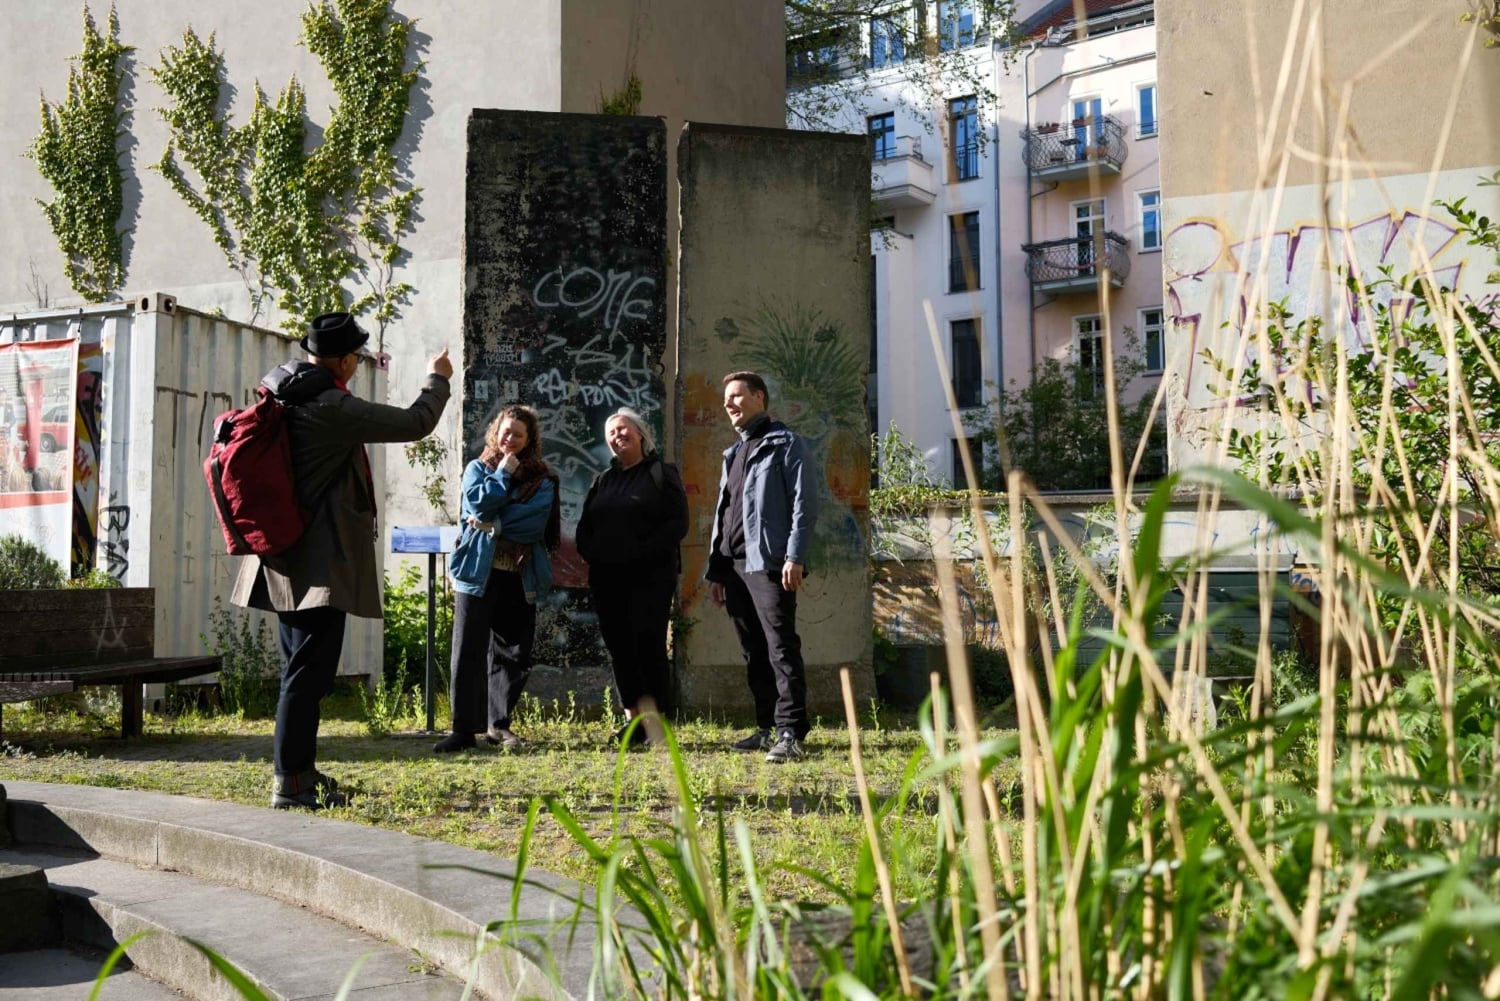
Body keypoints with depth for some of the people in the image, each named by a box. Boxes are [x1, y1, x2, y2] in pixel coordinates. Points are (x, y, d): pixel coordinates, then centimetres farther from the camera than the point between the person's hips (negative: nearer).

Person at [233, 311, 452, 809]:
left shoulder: (282, 398, 8)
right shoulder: (331, 407, -18)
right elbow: (415, 423, -13)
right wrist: (438, 379, 4)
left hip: (288, 557, 10)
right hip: (321, 561, -10)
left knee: (303, 669, 18)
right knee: (308, 671, -6)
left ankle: (300, 770, 27)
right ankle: (289, 782, -2)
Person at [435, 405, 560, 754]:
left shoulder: (541, 480, 7)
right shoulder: (478, 469, 10)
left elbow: (534, 520, -10)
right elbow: (478, 503, -10)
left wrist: (493, 524, -12)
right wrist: (504, 474, -5)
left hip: (519, 577, 1)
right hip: (478, 572, -1)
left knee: (513, 654, 5)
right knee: (469, 652, -4)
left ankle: (498, 724, 19)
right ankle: (464, 728, 0)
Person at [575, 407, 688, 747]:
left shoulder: (662, 474, 3)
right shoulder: (603, 480, 20)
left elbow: (677, 523, -6)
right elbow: (584, 527, 19)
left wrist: (644, 553, -16)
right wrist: (591, 553, -1)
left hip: (650, 576, -6)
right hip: (607, 578, 6)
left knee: (647, 642, -11)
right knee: (619, 648, 4)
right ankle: (633, 720, 10)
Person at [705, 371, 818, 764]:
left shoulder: (785, 444, 1)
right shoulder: (733, 453, 24)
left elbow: (804, 503, -9)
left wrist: (795, 557, -19)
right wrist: (716, 570, 18)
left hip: (768, 563, -8)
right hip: (734, 565, 8)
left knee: (781, 649, -11)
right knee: (754, 652, 9)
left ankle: (791, 734, -13)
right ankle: (767, 728, 15)